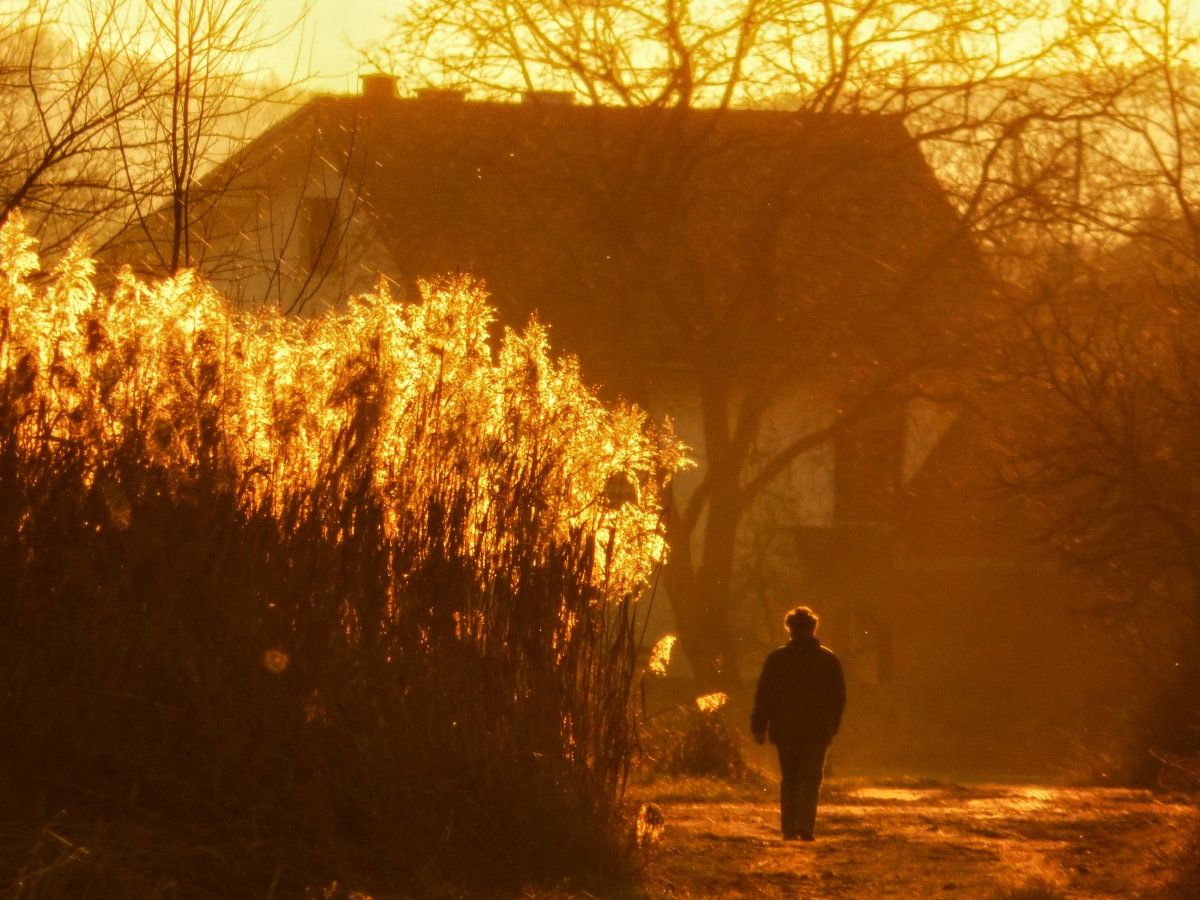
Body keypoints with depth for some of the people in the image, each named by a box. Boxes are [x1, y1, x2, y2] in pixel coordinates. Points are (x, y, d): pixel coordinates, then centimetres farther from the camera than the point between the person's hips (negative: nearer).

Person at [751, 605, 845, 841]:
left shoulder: (776, 658, 1)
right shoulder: (828, 659, 3)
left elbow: (763, 695, 0)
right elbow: (839, 697, 8)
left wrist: (759, 727, 4)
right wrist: (832, 728, 18)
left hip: (784, 730, 1)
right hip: (818, 731, -1)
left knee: (789, 779, 10)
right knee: (811, 779, 0)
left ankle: (789, 829, 7)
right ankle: (806, 826, -16)